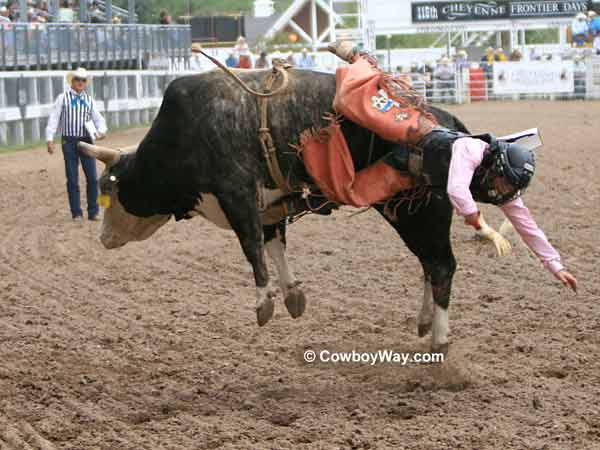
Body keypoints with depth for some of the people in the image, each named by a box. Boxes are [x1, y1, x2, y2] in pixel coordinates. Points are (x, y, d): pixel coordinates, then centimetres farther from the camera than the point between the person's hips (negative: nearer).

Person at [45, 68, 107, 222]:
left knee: (92, 178, 0)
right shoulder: (63, 98, 1)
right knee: (72, 179, 2)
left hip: (86, 141, 2)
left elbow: (98, 118, 8)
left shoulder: (89, 100, 9)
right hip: (69, 141, -2)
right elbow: (54, 118, -1)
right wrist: (49, 139, -9)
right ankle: (76, 213, 9)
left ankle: (93, 212, 10)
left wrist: (101, 131, -13)